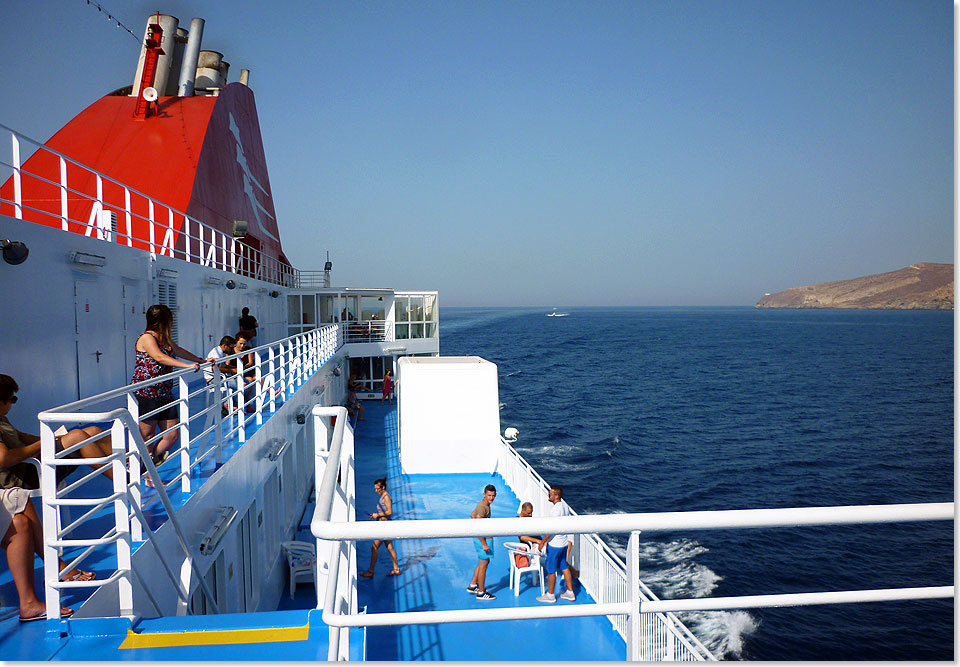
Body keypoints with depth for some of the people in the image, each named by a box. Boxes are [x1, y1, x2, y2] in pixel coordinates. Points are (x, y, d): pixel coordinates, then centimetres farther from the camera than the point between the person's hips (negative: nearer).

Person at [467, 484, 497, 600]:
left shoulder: (485, 505, 7)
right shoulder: (482, 507, -23)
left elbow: (472, 515, 23)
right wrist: (484, 544, -24)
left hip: (485, 538, 10)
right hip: (482, 539, -10)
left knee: (484, 562, 21)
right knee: (483, 564, 0)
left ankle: (473, 585, 31)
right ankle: (481, 592, 11)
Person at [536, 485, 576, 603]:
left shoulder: (556, 509, -24)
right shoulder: (565, 506, 4)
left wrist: (542, 541, -13)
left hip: (555, 545, -9)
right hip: (563, 542, 9)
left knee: (551, 570, 5)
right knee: (564, 567, 18)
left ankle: (550, 595, 16)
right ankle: (570, 593, 25)